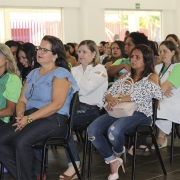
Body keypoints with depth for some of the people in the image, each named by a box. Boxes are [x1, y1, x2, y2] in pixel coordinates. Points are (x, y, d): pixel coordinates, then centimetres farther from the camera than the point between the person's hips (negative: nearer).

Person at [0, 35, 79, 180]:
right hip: (29, 117, 8)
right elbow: (22, 100, 16)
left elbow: (57, 104, -15)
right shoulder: (33, 73, 21)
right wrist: (20, 114, -8)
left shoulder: (60, 73, -3)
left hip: (54, 119, -7)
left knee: (21, 141, -33)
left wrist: (29, 119, -21)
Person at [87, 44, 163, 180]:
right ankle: (113, 161, -4)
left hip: (139, 113, -6)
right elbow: (109, 92, 12)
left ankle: (118, 153, 0)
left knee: (114, 131, -36)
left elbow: (141, 95, -13)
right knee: (92, 130, -21)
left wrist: (119, 99, -18)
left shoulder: (152, 77, 5)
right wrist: (111, 99, -13)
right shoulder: (126, 76, 21)